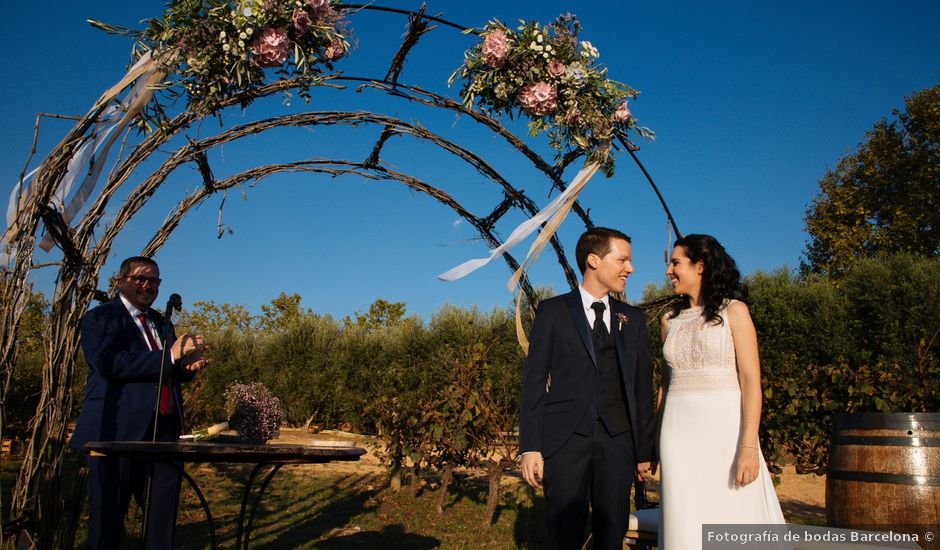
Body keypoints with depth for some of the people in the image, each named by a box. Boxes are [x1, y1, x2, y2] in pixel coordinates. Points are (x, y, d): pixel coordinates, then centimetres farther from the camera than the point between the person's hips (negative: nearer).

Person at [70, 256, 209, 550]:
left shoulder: (161, 322, 20)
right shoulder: (100, 317, -1)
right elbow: (108, 363, -18)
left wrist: (188, 365, -2)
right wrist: (170, 355, -19)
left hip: (164, 431, 6)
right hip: (119, 432, -6)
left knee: (163, 518, 8)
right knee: (108, 520, 2)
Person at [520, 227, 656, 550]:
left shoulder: (633, 320, 12)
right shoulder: (553, 311, 3)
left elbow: (642, 386, 12)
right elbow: (534, 381, -1)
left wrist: (645, 449, 9)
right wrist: (530, 447, -7)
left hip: (617, 439, 3)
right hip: (565, 438, -2)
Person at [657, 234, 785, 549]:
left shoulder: (733, 310, 1)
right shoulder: (671, 320, 13)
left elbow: (751, 381, -7)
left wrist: (749, 446, -17)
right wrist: (658, 440, 9)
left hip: (724, 427, -4)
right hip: (679, 430, 4)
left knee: (733, 522, -2)